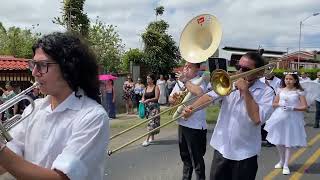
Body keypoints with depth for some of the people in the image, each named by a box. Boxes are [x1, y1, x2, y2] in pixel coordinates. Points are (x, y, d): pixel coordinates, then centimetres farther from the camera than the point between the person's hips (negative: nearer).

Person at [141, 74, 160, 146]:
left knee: (151, 123, -10)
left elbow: (156, 98, -13)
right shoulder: (146, 87, 12)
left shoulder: (156, 87, -6)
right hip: (147, 107, 6)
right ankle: (152, 138, 24)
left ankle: (147, 139, -11)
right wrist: (143, 100, -8)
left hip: (154, 107, -6)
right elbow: (143, 96, 14)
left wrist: (148, 100, -23)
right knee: (150, 122, 13)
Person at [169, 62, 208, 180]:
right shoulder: (180, 81, 11)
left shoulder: (199, 81, -12)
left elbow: (199, 93, -35)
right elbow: (170, 99, 15)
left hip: (195, 126, -8)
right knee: (185, 156, 22)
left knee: (196, 159, 3)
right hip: (182, 123, 8)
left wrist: (185, 81, -24)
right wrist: (173, 98, -9)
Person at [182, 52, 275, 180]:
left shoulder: (266, 92, -9)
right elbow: (210, 96, -10)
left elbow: (257, 119, -23)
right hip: (221, 148, 3)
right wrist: (191, 107, -26)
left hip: (245, 154, -3)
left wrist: (245, 91, -21)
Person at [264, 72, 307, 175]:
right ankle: (282, 161, 32)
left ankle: (286, 165, 14)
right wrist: (280, 104, -11)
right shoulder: (281, 90, 4)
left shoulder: (299, 92, -4)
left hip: (292, 119, -3)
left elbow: (305, 107, -8)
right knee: (278, 141, 9)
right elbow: (274, 104, 10)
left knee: (289, 142, 2)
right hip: (279, 117, 3)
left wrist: (292, 108, -20)